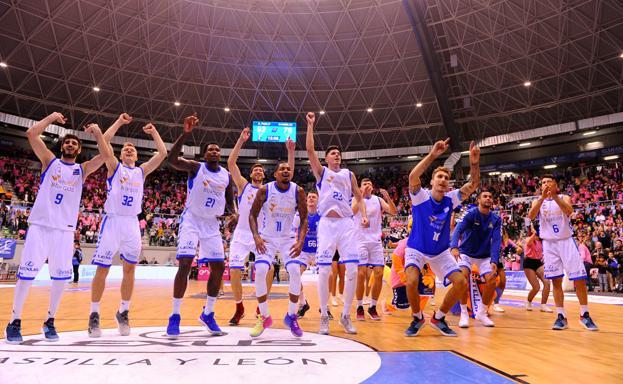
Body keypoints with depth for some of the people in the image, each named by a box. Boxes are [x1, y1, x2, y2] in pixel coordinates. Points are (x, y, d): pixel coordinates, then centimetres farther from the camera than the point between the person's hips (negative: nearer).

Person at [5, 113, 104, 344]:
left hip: (65, 229, 2)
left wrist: (97, 132, -10)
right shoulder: (49, 161, 9)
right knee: (26, 273, -3)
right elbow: (31, 134, -3)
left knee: (61, 277, 0)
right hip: (40, 225, -1)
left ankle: (50, 321, 14)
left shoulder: (82, 170, 11)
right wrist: (52, 118, -1)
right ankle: (14, 321, 11)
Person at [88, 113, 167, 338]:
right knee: (102, 269, -1)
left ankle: (123, 312, 19)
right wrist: (120, 121, 0)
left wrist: (153, 131, 12)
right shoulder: (114, 167, 8)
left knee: (129, 269, 6)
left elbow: (163, 153, 9)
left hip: (132, 223, 3)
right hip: (113, 221, -3)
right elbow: (104, 142, -5)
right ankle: (94, 315, 10)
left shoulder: (142, 171, 15)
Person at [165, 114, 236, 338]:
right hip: (191, 220, -4)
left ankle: (208, 314, 18)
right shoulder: (195, 167, -7)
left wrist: (233, 213, -11)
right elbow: (172, 159, -25)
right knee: (185, 264, -16)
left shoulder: (227, 176, 5)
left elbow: (230, 201, 13)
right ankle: (175, 316, -2)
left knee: (219, 267, 1)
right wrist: (186, 133, -32)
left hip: (212, 224, 5)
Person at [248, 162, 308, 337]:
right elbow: (253, 214, -6)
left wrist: (301, 241, -20)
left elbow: (304, 218, -6)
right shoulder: (264, 190, -14)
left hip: (288, 239, 1)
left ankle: (291, 316, 4)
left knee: (295, 272, -18)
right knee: (260, 272, -19)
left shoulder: (298, 191, -11)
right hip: (267, 238, 0)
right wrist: (256, 236, -22)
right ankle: (264, 317, 2)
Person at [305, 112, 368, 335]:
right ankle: (324, 316, 8)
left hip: (347, 223, 2)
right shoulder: (321, 172, 10)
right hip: (327, 223, -2)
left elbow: (359, 197, 17)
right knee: (324, 270, -5)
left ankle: (345, 315, 10)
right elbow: (310, 149, -2)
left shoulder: (349, 174, 17)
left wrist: (364, 215, 1)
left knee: (352, 270, -4)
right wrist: (310, 125, -2)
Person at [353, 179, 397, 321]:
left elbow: (394, 212, -2)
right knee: (361, 274, -7)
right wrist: (362, 195, -26)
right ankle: (360, 307, 6)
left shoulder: (378, 199, 10)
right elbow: (353, 211, -19)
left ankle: (373, 307, 13)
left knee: (379, 274, 0)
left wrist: (388, 198, -17)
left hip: (376, 241, 3)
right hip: (361, 241, -3)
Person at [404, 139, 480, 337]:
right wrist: (432, 155, -47)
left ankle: (438, 318, 16)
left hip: (441, 252, 4)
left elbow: (473, 184, -16)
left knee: (461, 283, -6)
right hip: (416, 249, -4)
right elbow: (413, 177, -38)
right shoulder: (421, 196, -19)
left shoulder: (451, 199, -7)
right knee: (412, 282, -27)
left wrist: (474, 163, -33)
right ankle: (417, 318, 2)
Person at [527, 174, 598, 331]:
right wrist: (543, 197, -25)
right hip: (549, 244, 1)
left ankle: (584, 315, 14)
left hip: (566, 241, -1)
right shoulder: (538, 201, 5)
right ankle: (561, 316, 7)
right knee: (556, 281, 2)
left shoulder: (564, 197, 1)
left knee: (579, 279, -1)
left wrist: (554, 195, -31)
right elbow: (531, 216, -16)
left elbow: (569, 211, -21)